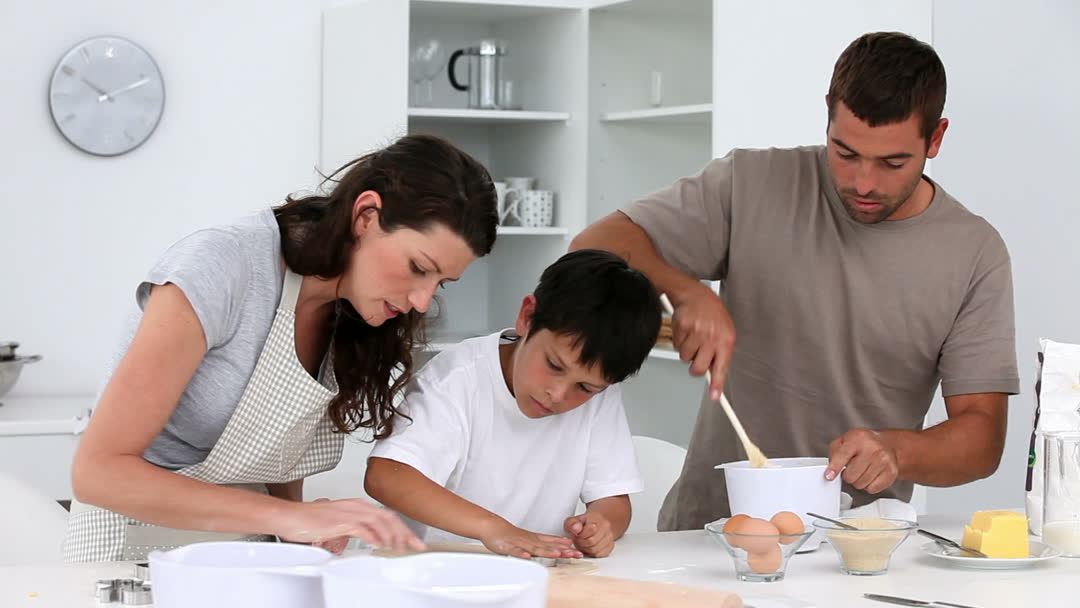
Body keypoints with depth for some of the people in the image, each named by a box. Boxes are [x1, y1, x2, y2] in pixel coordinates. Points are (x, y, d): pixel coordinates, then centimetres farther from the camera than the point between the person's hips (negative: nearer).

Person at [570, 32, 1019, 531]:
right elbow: (597, 246, -2)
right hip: (710, 524, -1)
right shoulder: (753, 185, 0)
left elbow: (982, 437, -1)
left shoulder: (975, 255, 1)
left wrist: (895, 449, -23)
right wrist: (687, 292, -22)